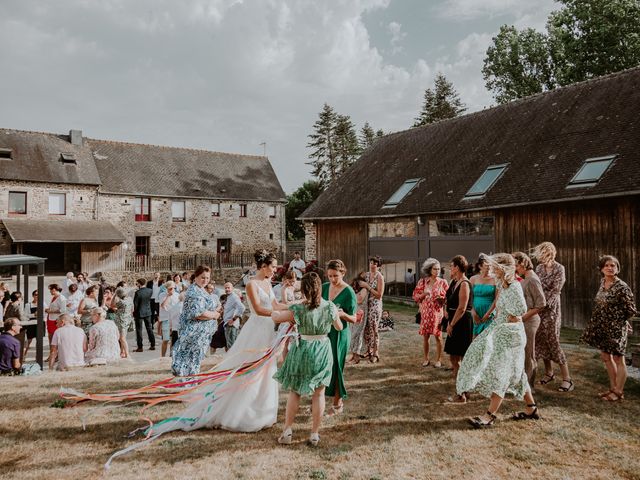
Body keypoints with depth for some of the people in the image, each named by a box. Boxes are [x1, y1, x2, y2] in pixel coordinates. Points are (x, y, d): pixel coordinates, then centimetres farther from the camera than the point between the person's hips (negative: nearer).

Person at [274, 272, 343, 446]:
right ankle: (314, 434, 19)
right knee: (318, 393, 11)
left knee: (294, 391, 15)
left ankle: (287, 431, 18)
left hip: (302, 351, -1)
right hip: (323, 350, 1)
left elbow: (276, 318, -5)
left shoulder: (299, 309, -15)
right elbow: (339, 327, 5)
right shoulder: (330, 307, -11)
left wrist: (274, 312, 18)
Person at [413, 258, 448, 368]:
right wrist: (423, 294, -12)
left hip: (437, 312, -1)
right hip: (425, 312, 1)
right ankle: (426, 359, 18)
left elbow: (448, 298, 4)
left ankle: (438, 359, 12)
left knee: (438, 336, 0)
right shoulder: (422, 281, 4)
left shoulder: (443, 282, 2)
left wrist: (441, 298, -16)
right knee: (425, 336, 5)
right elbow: (415, 296, 6)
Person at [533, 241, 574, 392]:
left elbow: (555, 290, -13)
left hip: (551, 309, -6)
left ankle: (567, 379, 2)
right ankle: (549, 373, 25)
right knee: (541, 341, 9)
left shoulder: (559, 269, -8)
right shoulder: (539, 268, 9)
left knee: (553, 342, -6)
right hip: (538, 309, 6)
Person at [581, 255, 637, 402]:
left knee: (618, 359, 5)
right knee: (605, 357, 17)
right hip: (603, 327, 8)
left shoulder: (622, 287, -18)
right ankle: (613, 387, 32)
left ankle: (619, 392, 17)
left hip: (616, 329, -8)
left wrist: (618, 320, -1)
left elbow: (631, 310, -12)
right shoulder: (602, 283, 4)